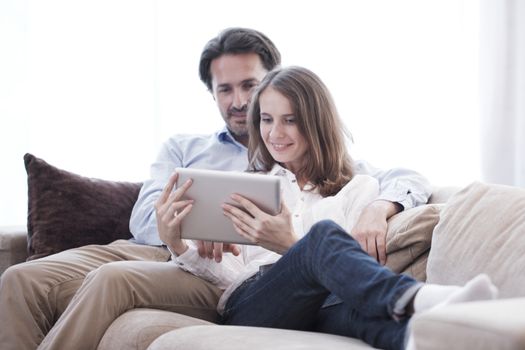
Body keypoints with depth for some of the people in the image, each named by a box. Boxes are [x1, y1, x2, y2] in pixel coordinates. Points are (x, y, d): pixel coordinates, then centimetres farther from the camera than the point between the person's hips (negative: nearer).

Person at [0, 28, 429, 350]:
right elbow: (144, 218, 11)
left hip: (224, 274, -4)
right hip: (145, 251, 4)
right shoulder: (183, 148, 29)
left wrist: (378, 207, -14)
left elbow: (409, 180, 13)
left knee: (112, 280, -35)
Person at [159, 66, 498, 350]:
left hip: (321, 308, 0)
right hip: (249, 305, 0)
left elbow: (350, 269, 6)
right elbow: (231, 273, 17)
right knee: (324, 234, -34)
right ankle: (415, 299, -63)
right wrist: (177, 245, -1)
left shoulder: (360, 188, 22)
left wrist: (289, 245, -11)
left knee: (351, 303, -41)